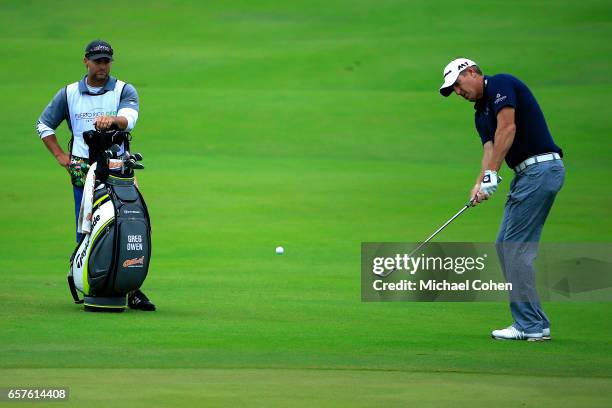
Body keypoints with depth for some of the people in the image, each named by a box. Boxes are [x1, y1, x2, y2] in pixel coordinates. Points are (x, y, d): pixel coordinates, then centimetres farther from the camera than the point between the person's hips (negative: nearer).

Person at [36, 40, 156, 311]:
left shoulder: (124, 91, 8)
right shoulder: (69, 94, 15)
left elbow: (129, 118, -12)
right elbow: (44, 124, 24)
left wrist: (112, 119, -36)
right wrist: (60, 155, 11)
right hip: (82, 170, 1)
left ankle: (132, 290, -9)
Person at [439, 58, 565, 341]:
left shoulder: (501, 84, -6)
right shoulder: (481, 113, 21)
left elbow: (507, 128, -16)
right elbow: (490, 148, 8)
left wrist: (491, 174, -18)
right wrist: (479, 183, -12)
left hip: (541, 167, -10)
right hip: (527, 173, 10)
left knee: (516, 246, -9)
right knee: (505, 244, 10)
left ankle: (530, 326, -7)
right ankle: (534, 322, 10)